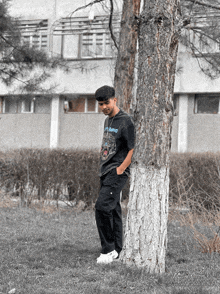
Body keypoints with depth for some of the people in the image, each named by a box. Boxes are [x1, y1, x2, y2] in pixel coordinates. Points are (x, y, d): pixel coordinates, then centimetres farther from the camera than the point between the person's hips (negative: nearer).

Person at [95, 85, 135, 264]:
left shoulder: (125, 121, -11)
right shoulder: (108, 120, 17)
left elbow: (134, 149, -15)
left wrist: (120, 169, -17)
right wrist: (102, 166, 17)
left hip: (117, 172, -9)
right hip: (105, 172, 9)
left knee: (103, 207, -19)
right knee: (113, 210, 10)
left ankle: (108, 249, -12)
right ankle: (116, 251, 15)